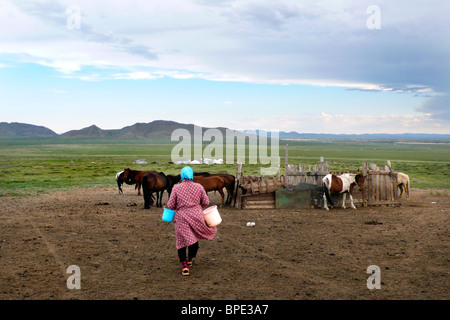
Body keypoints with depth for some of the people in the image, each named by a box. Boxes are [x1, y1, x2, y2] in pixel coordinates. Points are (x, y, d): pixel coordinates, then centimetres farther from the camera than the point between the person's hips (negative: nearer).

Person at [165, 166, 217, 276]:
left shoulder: (176, 188, -6)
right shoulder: (199, 187, -1)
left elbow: (170, 205, -5)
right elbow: (206, 202, 5)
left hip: (181, 218, -2)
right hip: (197, 216, 2)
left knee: (181, 241, 5)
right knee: (194, 239, 22)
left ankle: (184, 266, -7)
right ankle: (189, 259, 40)